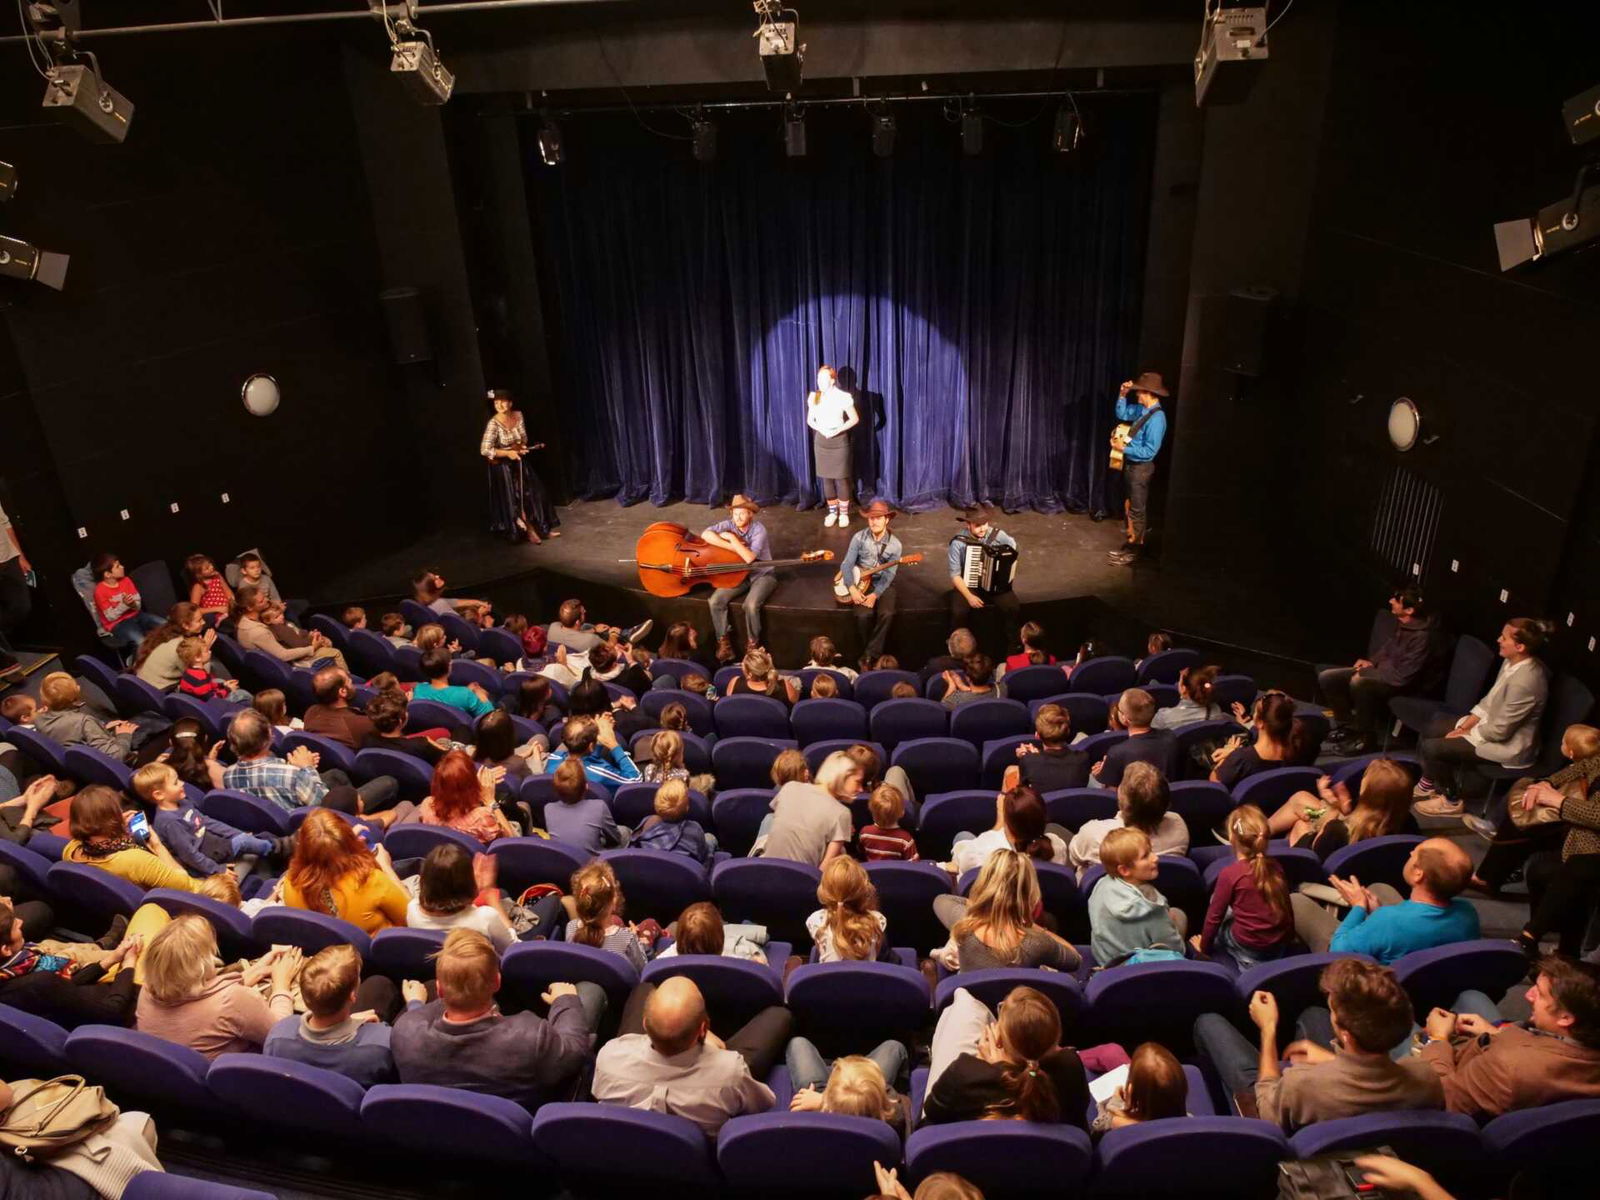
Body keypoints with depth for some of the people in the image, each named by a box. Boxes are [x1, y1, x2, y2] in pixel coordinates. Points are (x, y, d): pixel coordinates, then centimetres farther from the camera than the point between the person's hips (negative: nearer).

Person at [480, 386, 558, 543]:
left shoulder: (518, 416, -5)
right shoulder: (494, 424, -23)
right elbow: (484, 450, -27)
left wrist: (523, 446, -10)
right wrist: (508, 453, -27)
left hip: (520, 462, 6)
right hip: (503, 466, -6)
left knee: (533, 495, 9)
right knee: (515, 500, 0)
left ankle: (543, 528, 21)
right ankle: (529, 531, 14)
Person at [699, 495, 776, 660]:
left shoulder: (759, 529, -19)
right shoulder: (729, 525, -6)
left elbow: (749, 557, -31)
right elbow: (705, 534, -23)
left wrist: (732, 538, -25)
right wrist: (732, 547, -27)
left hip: (762, 574, -4)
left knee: (751, 605, -32)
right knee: (716, 601, -19)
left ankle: (753, 644, -8)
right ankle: (723, 643, -4)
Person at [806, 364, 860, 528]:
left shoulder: (843, 397, -11)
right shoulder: (814, 397, 1)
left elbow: (855, 419, -6)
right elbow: (810, 420, 8)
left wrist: (838, 430, -17)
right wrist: (821, 429, -12)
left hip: (839, 442, -4)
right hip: (821, 442, 4)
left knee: (841, 478, -1)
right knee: (826, 479, 8)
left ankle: (844, 513, 11)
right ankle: (832, 512, 20)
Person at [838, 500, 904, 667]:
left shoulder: (894, 544, -8)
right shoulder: (859, 537, -8)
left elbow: (889, 575, -12)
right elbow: (847, 564, -9)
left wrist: (875, 595, -24)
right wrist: (852, 589, -22)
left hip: (883, 584, 0)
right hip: (861, 582, 0)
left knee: (887, 613, -27)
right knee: (863, 614, -27)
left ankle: (869, 655, -15)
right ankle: (868, 650, 0)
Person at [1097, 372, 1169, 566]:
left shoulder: (1156, 418, -25)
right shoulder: (1142, 409, 0)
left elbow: (1149, 452, -25)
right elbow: (1122, 414, 18)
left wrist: (1124, 448, -21)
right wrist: (1122, 395, 2)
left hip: (1141, 468, -9)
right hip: (1130, 464, 9)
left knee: (1137, 509, 3)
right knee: (1128, 505, 18)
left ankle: (1137, 549, 15)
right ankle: (1131, 541, 31)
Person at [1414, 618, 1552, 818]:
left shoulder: (1524, 682, -33)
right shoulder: (1512, 662, -4)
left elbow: (1500, 730, -27)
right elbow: (1489, 701, 7)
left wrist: (1466, 733, -12)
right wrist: (1465, 726, -1)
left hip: (1508, 745, -10)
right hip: (1493, 724, 10)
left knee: (1432, 748, -14)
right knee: (1432, 728, 12)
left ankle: (1452, 800, 9)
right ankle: (1428, 784, 29)